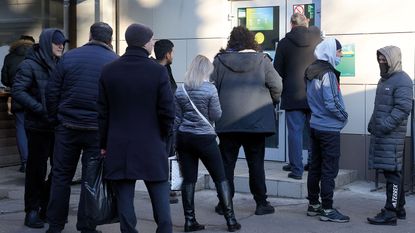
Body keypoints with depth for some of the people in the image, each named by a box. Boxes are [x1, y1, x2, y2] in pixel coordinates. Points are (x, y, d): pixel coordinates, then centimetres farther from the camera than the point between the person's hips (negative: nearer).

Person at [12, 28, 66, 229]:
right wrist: (41, 109, -20)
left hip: (59, 126, 6)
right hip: (38, 127, -6)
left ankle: (48, 208, 21)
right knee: (37, 169, 2)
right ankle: (32, 211, 14)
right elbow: (18, 91, -13)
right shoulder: (29, 65, -6)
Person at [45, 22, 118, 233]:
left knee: (61, 176, 12)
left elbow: (51, 92, 1)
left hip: (67, 128, 2)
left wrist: (55, 120, 11)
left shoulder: (69, 57, 1)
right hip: (98, 131, -1)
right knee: (91, 180, 7)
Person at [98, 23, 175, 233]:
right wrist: (162, 136, 9)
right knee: (160, 197, 7)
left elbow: (102, 111, 3)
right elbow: (168, 111, -8)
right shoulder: (158, 71, -9)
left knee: (124, 199, 6)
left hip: (119, 147, 2)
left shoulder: (109, 71, 0)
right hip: (151, 147, -2)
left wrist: (104, 143, 12)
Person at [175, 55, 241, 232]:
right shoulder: (210, 89, -9)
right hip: (204, 138, -4)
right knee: (220, 178, 4)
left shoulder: (180, 91, 4)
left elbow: (176, 119, 7)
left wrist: (176, 140, 14)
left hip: (184, 138, 4)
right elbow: (216, 116, -5)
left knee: (188, 179, 7)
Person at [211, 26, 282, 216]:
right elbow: (277, 85, -6)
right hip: (256, 121, -1)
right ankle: (261, 203, 11)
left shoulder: (220, 60, 1)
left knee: (226, 163, 8)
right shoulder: (261, 60, -2)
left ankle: (224, 203, 11)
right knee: (256, 163, 7)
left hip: (227, 121, 1)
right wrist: (271, 103, 13)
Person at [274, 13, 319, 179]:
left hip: (293, 95, -2)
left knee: (295, 131, 0)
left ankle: (296, 169, -2)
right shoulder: (317, 42, 2)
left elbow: (277, 71, 1)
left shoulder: (284, 43, -1)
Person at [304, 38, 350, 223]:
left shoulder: (312, 72, 9)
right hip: (329, 128, -9)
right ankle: (327, 210, 2)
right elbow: (331, 104, -22)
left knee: (315, 167, 14)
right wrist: (343, 116, -5)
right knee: (329, 170, -3)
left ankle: (313, 205, 23)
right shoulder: (328, 74, -18)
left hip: (315, 125, 9)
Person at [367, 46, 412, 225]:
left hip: (392, 135, -9)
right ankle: (399, 208, 23)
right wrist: (372, 124, 20)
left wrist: (385, 126, -22)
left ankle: (390, 213, -8)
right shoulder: (384, 79, 20)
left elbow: (403, 108, -19)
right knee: (393, 172, 14)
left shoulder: (402, 80, -10)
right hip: (380, 133, 9)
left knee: (392, 172, -8)